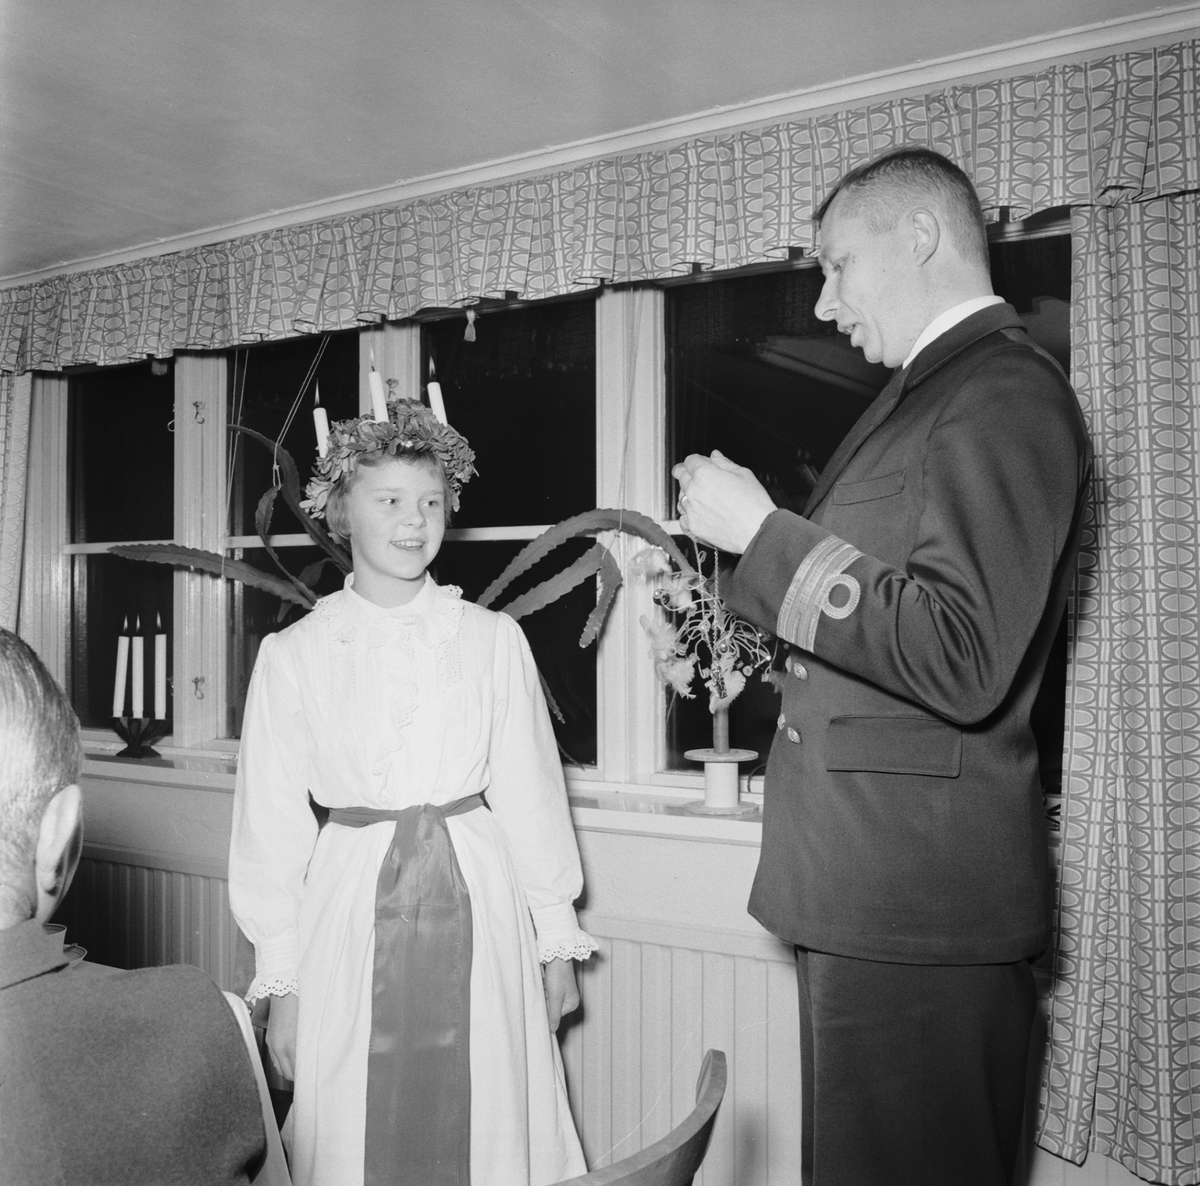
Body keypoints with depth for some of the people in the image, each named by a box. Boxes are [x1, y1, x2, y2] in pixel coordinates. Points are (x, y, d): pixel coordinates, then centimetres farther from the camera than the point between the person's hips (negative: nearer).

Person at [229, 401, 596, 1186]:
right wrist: (280, 981, 2)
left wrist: (556, 940, 5)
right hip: (352, 914, 0)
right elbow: (273, 823, 2)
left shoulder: (494, 640, 0)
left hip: (477, 910, 0)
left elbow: (529, 790, 3)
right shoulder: (293, 655, -1)